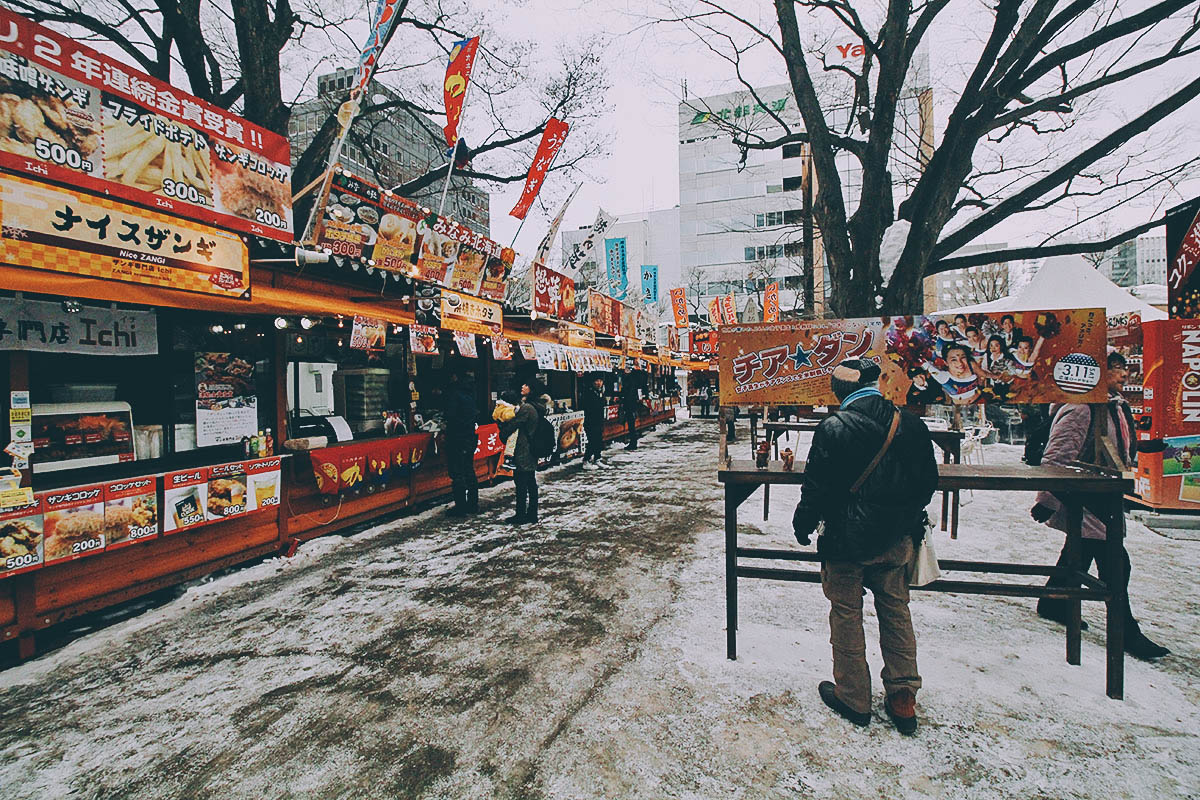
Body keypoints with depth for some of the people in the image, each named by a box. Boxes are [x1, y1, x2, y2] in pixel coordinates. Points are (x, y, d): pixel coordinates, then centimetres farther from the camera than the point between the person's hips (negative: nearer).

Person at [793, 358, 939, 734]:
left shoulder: (833, 428, -19)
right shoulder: (912, 425, -4)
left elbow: (816, 488, -16)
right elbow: (928, 482, 7)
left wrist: (803, 525, 1)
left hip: (847, 540, -4)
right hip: (896, 539, 5)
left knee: (846, 614, 11)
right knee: (896, 611, 19)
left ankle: (853, 698, 25)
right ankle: (902, 698, 27)